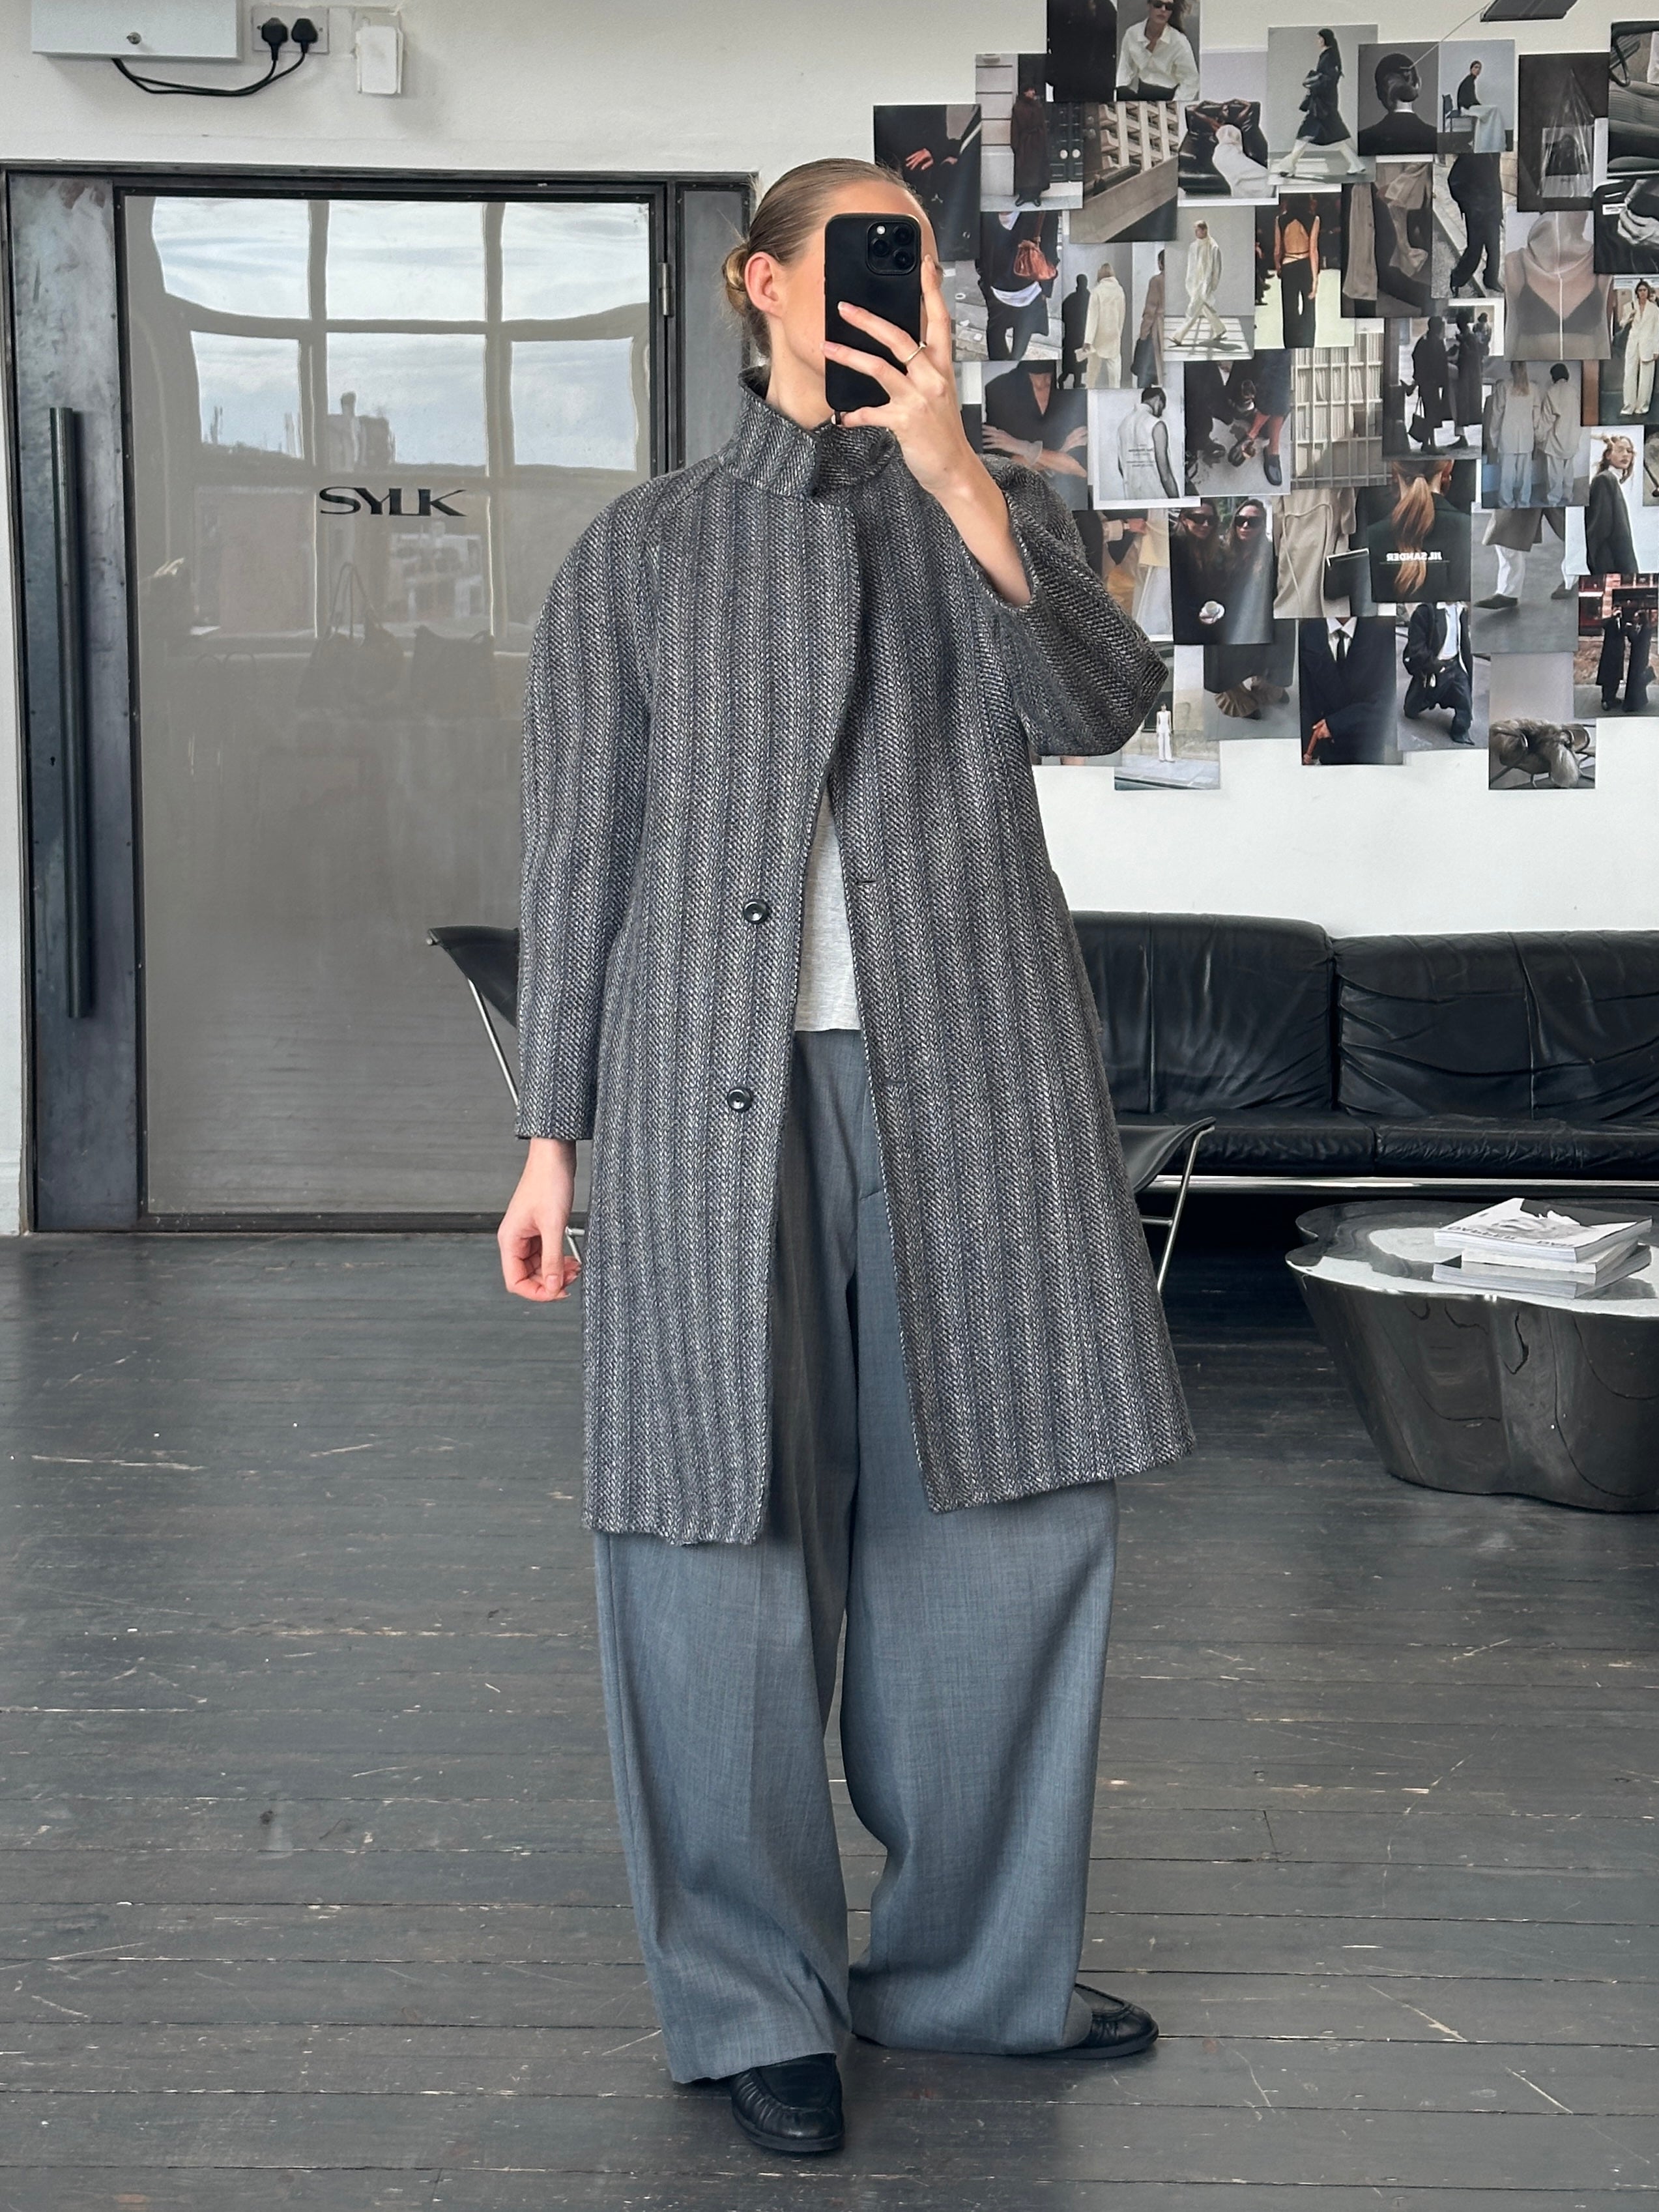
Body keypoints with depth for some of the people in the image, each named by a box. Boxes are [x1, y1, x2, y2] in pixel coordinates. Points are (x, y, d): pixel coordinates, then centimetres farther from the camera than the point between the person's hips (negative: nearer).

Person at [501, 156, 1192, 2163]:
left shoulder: (992, 513, 13)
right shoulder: (637, 556, 9)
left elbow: (1099, 708, -7)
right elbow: (578, 855, 7)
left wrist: (955, 471, -18)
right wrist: (551, 1139, 3)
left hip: (969, 1083, 2)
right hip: (718, 1093, -2)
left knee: (1001, 1512, 5)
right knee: (725, 1535, -1)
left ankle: (971, 1962, 22)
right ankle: (756, 1997, 14)